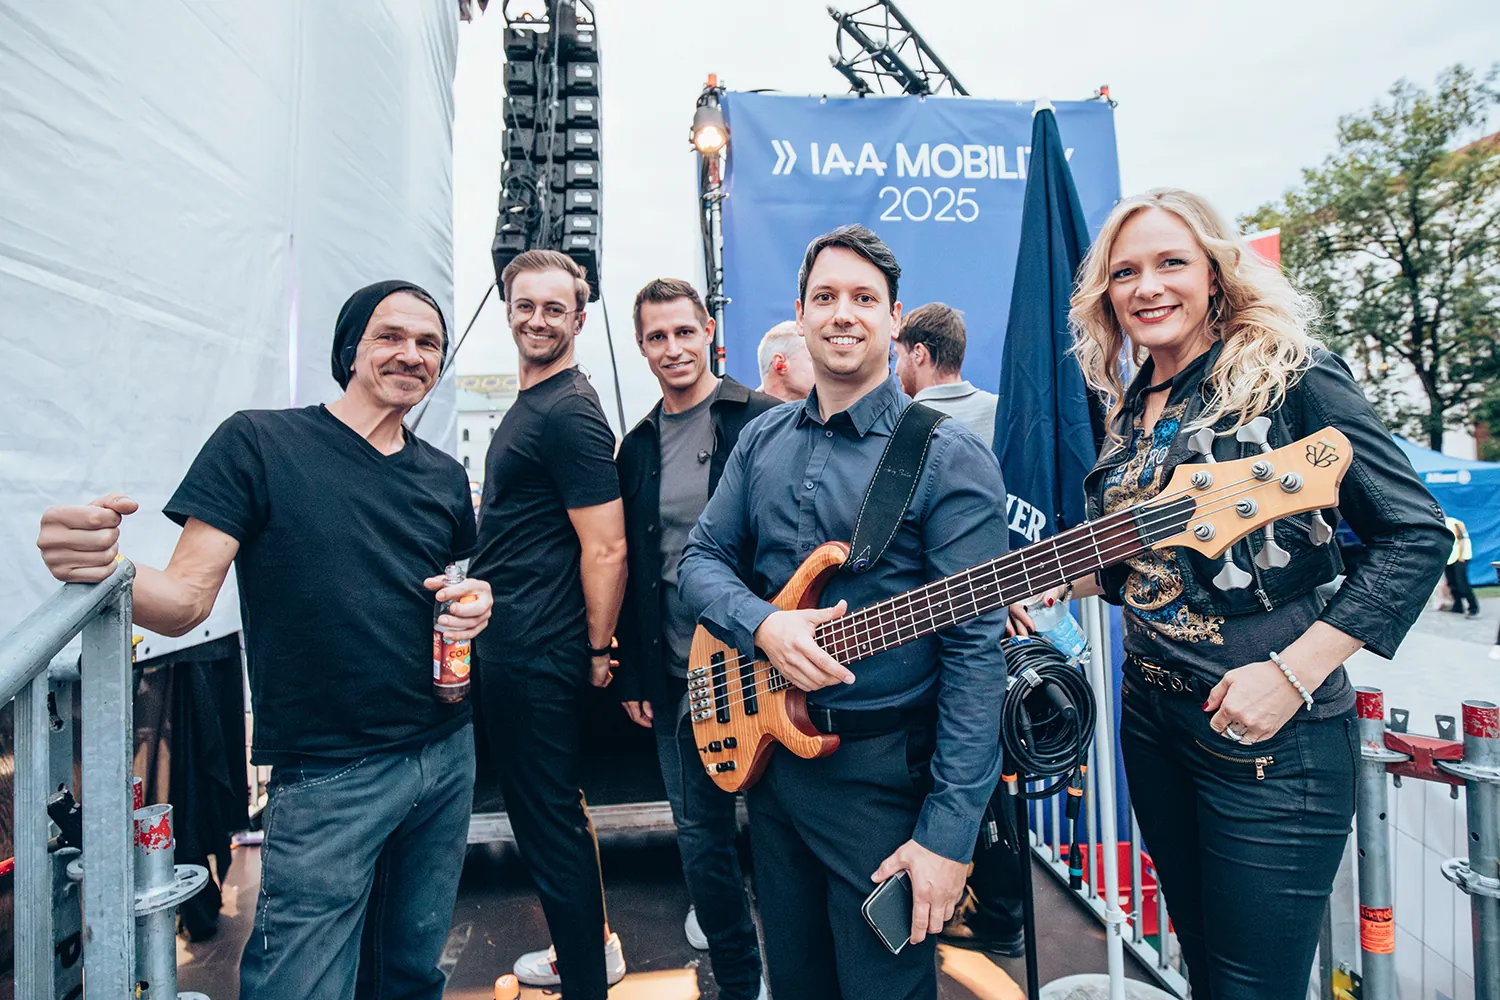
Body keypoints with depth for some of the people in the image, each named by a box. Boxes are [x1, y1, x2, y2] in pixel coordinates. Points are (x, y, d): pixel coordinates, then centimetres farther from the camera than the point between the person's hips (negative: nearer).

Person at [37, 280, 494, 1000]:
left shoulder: (444, 476, 8)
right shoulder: (258, 442, -5)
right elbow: (185, 602, -9)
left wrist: (478, 602, -2)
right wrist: (106, 569, -30)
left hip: (448, 757, 5)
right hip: (325, 775, -4)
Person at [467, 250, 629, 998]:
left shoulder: (569, 412, -17)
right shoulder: (528, 404, 14)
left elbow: (606, 549, -22)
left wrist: (596, 650, -16)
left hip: (538, 655, -11)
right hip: (508, 642, 11)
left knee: (551, 820, 2)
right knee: (548, 807, 22)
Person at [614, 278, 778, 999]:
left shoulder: (763, 420, -6)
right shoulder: (637, 446, 9)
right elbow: (629, 568, 12)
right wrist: (632, 676, 10)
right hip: (677, 676, 4)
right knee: (700, 834, 13)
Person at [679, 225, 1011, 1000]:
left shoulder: (947, 457, -12)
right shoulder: (761, 439, 6)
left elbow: (973, 647, -16)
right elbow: (701, 559, 6)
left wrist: (948, 831, -20)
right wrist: (763, 623, -17)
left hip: (884, 773, -5)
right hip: (770, 752, 5)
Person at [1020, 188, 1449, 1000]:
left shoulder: (1291, 378, -10)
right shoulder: (1130, 412, 9)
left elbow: (1417, 534, -14)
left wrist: (1292, 674, -19)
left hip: (1269, 737, -6)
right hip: (1153, 718, 6)